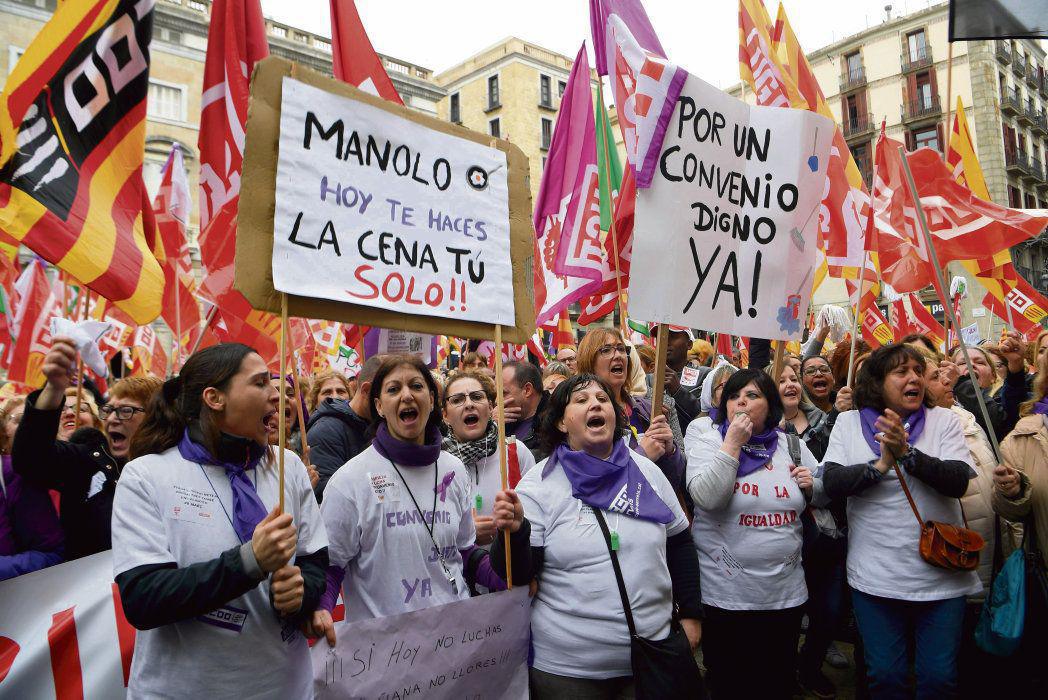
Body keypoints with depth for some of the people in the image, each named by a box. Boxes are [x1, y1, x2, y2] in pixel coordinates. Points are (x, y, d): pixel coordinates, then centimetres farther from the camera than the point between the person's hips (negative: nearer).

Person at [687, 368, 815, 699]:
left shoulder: (793, 445, 5)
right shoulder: (709, 442, -5)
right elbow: (706, 498, -22)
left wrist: (812, 487, -6)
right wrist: (733, 443, -21)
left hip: (787, 592, 4)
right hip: (725, 593, -3)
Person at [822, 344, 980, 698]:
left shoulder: (945, 420, 1)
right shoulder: (849, 422, 2)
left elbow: (958, 481, -12)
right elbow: (831, 483, -8)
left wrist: (907, 453, -24)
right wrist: (880, 465, -19)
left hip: (941, 575, 0)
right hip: (875, 577, 0)